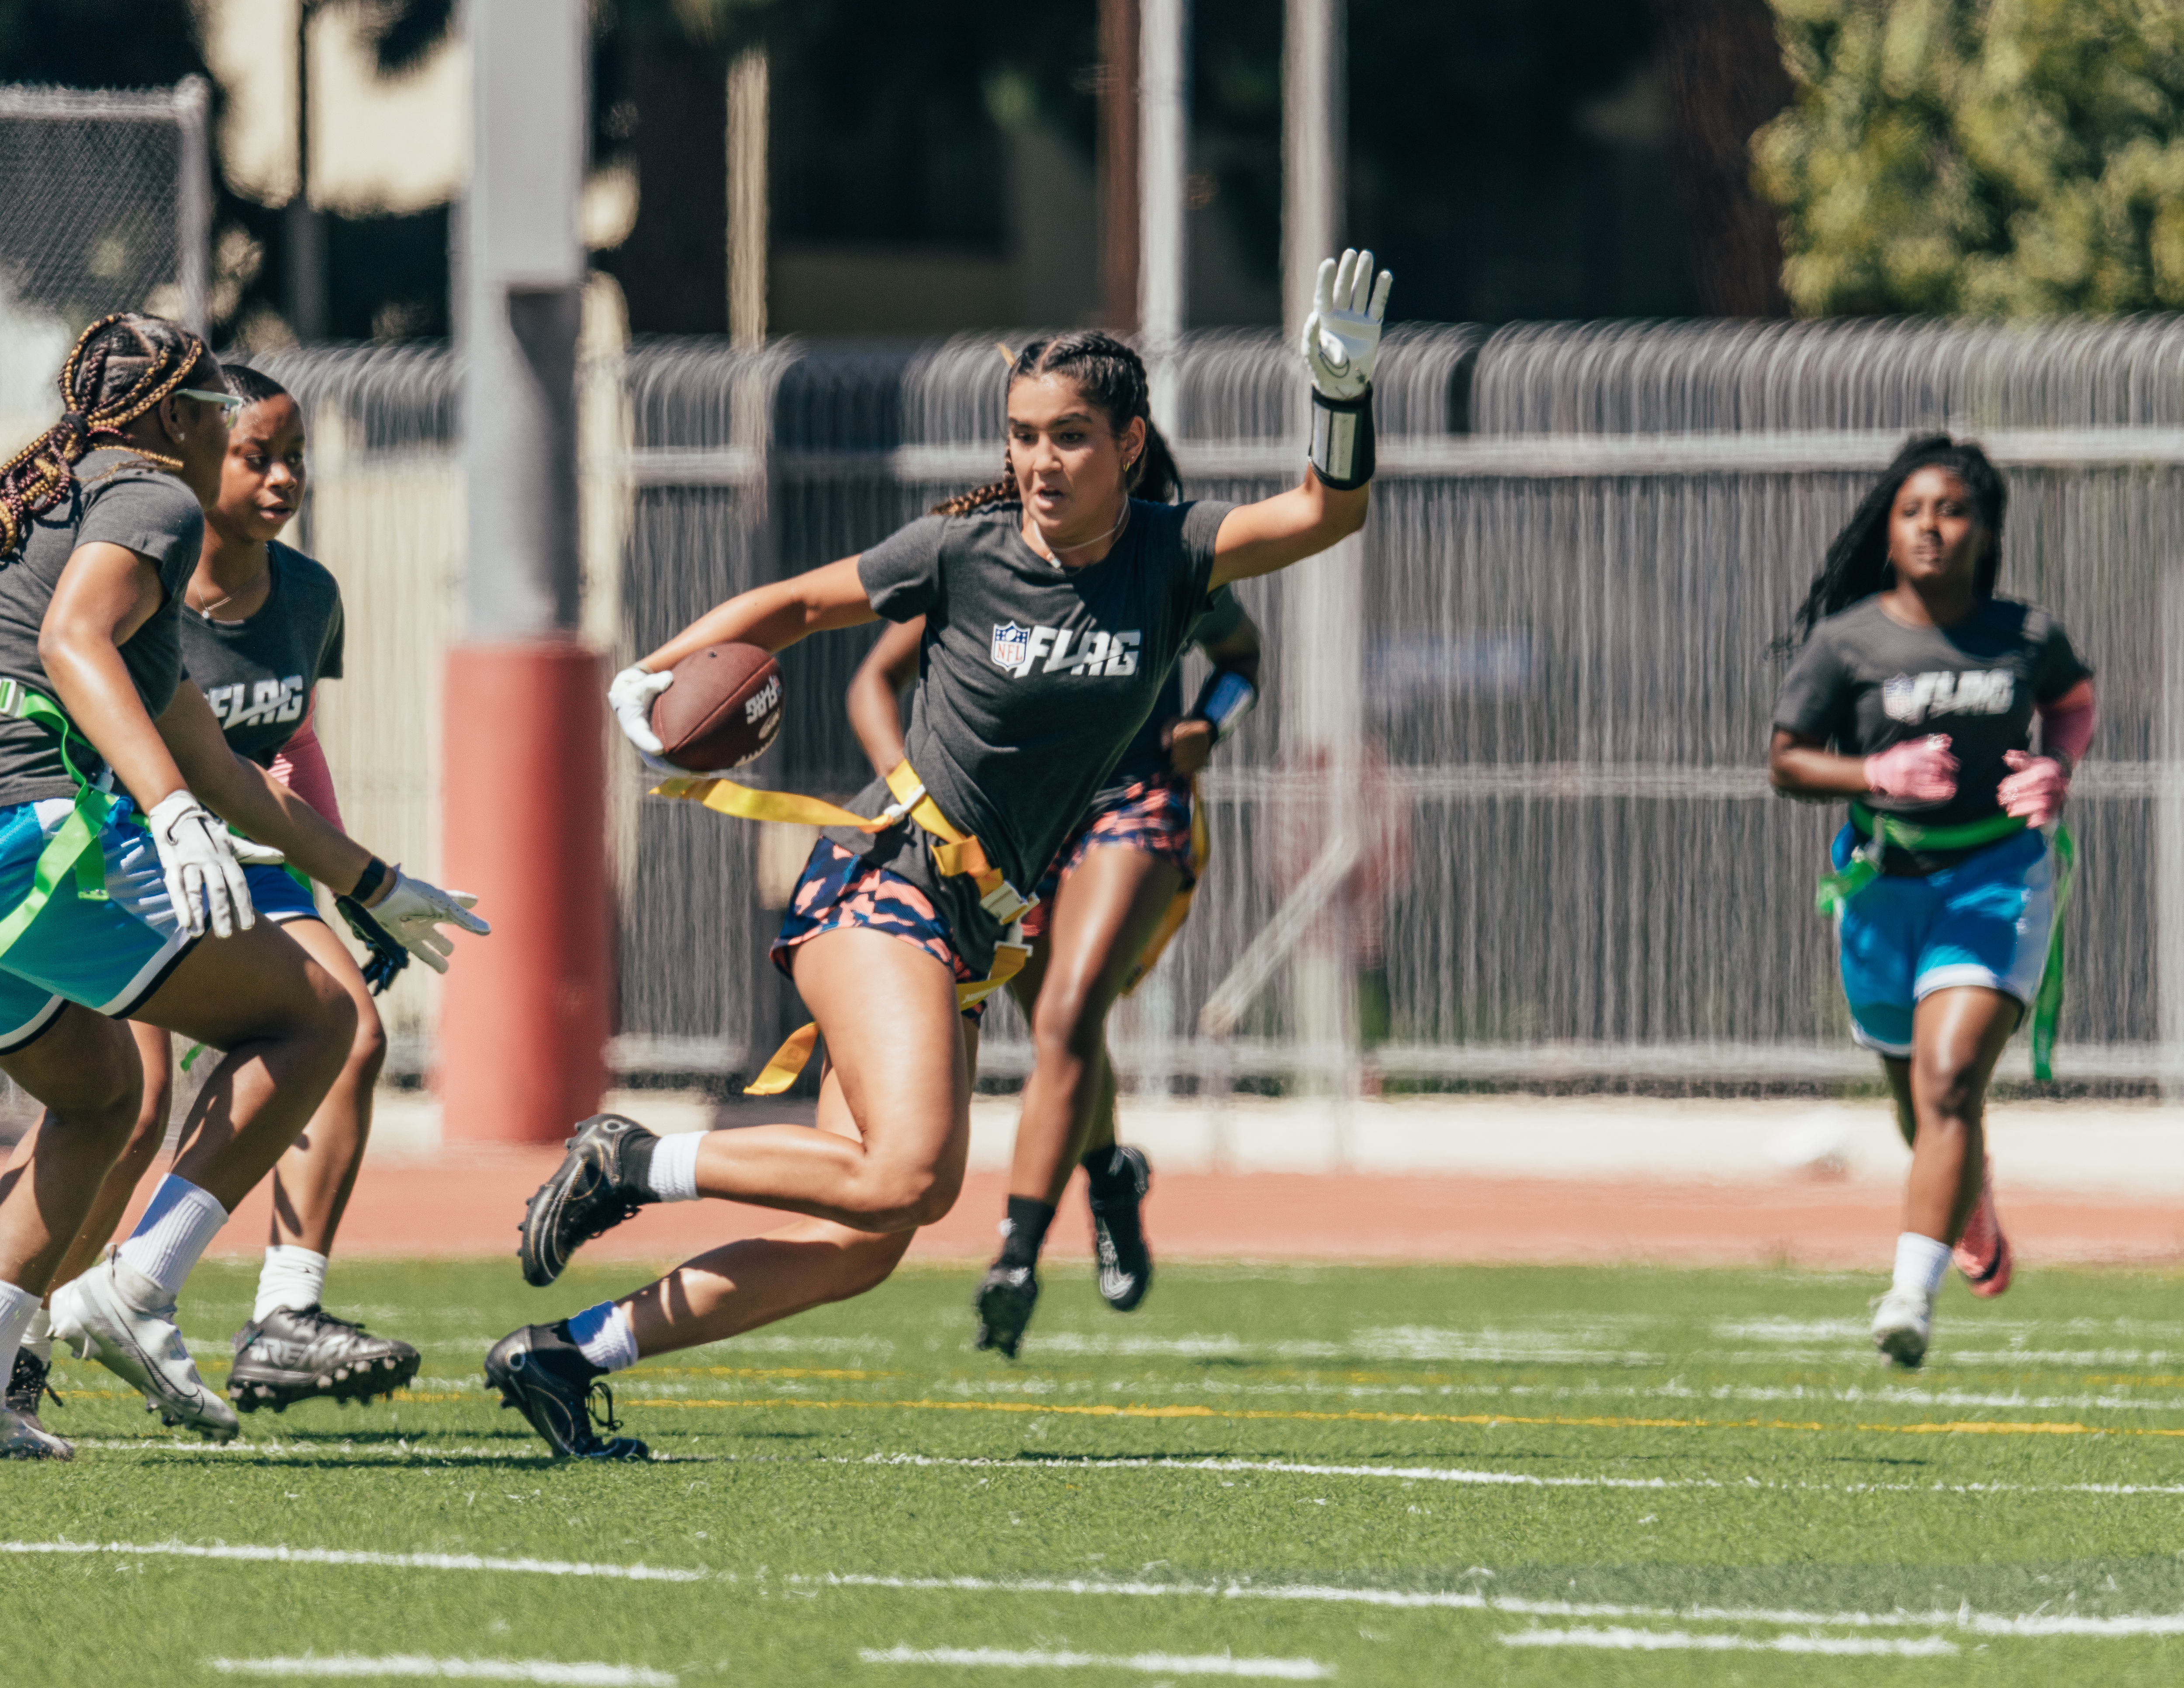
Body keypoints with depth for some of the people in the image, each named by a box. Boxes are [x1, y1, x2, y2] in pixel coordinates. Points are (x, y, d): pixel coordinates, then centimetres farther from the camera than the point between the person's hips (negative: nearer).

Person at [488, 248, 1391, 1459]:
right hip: (883, 876, -6)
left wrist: (1342, 390, -26)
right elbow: (797, 604, 9)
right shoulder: (962, 553, -6)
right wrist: (656, 678, 0)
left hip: (972, 926, 6)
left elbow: (1328, 512, -10)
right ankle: (629, 1165, -10)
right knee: (910, 1174, -28)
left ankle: (570, 1354, 7)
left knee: (862, 1247, -1)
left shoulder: (1169, 559, 1)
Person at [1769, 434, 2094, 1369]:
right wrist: (1879, 774, -21)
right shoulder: (1847, 640, -8)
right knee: (1918, 1095, 17)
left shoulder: (2027, 636, -5)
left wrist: (2057, 768, -4)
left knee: (1951, 1082, -20)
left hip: (1998, 878, -2)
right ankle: (1978, 1223, 51)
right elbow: (1788, 761, -4)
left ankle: (1912, 1295, -26)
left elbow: (2074, 700, 17)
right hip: (1883, 884, 2)